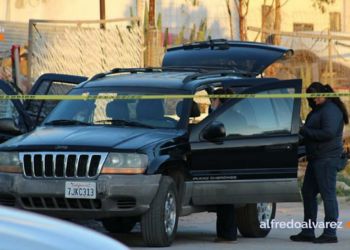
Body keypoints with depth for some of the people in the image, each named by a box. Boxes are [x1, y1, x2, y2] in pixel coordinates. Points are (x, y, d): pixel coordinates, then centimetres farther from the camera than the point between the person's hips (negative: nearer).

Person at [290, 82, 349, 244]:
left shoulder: (330, 110, -13)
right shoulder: (319, 110, 19)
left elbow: (328, 133, -23)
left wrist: (304, 131, -17)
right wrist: (303, 130, 3)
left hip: (326, 159, -11)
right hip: (316, 158, 11)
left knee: (328, 194, -8)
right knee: (308, 193, 13)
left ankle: (330, 234, -7)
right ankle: (308, 232, 20)